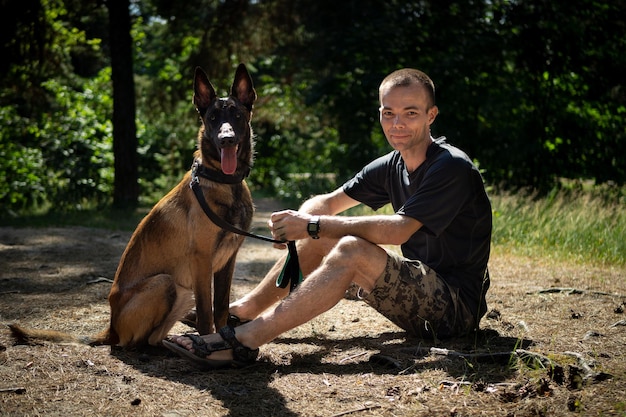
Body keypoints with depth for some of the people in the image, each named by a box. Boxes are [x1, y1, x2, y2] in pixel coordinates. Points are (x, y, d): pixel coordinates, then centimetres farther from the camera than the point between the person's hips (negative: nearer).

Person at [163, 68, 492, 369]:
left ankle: (244, 341, -32)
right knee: (322, 238, 2)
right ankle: (241, 312, 0)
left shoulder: (451, 167, -16)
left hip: (456, 304, -8)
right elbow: (329, 201, 8)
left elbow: (398, 230, -27)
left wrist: (313, 226, -24)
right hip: (419, 288, 8)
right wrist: (296, 223, -16)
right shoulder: (390, 167, 9)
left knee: (351, 250, -29)